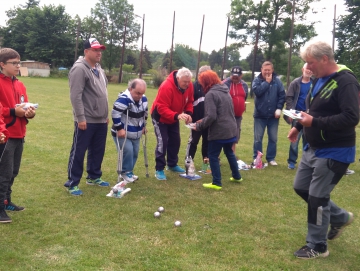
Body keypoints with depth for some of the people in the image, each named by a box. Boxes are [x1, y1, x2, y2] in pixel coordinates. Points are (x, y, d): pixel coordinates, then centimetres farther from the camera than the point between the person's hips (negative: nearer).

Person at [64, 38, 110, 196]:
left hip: (101, 120, 9)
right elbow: (75, 96, -19)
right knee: (78, 152, -1)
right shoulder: (79, 69, -13)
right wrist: (80, 117, -21)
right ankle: (72, 183, 8)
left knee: (97, 151, 16)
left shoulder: (99, 69, 16)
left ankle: (94, 177, 31)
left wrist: (106, 114, 21)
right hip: (86, 121, -9)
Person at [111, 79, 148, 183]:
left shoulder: (143, 99, -1)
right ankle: (125, 172, 2)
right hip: (122, 133, -7)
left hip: (135, 133, 7)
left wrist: (143, 126, 17)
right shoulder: (124, 99, -26)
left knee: (134, 153, 10)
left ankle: (129, 172, 26)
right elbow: (115, 114, -29)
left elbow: (145, 113, 16)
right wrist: (119, 128, -27)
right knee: (127, 151, -17)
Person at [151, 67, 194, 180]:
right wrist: (177, 115, -51)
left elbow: (189, 102, -2)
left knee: (175, 141, 12)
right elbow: (162, 108, -38)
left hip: (174, 118, 7)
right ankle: (159, 169, 0)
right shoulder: (166, 87, -36)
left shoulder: (189, 86, -14)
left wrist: (189, 113, -22)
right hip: (160, 117, -7)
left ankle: (172, 165, 31)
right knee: (162, 142, -10)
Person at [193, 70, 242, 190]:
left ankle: (217, 183, 8)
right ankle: (237, 176, 38)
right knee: (229, 153, 26)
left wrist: (199, 126, -9)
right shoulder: (225, 91, 13)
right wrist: (203, 121, 17)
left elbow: (211, 116, -24)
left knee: (213, 156, 4)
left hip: (219, 131, -9)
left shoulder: (211, 94, -15)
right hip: (231, 130, 9)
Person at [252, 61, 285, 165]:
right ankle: (256, 158, 15)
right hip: (260, 115, -1)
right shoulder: (257, 80, -1)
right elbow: (257, 91, -19)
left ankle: (271, 158, 20)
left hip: (273, 115, 1)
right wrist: (267, 82, -13)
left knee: (273, 138, 8)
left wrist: (279, 108, -12)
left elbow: (282, 95, -3)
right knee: (258, 138, 5)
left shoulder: (277, 81, 0)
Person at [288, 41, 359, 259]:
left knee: (317, 197, -2)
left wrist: (315, 122, -31)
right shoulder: (320, 80, 9)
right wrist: (299, 126, 9)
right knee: (301, 188, 17)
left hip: (334, 152, -10)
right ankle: (341, 217, 35)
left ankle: (317, 247, 17)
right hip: (314, 148, 10)